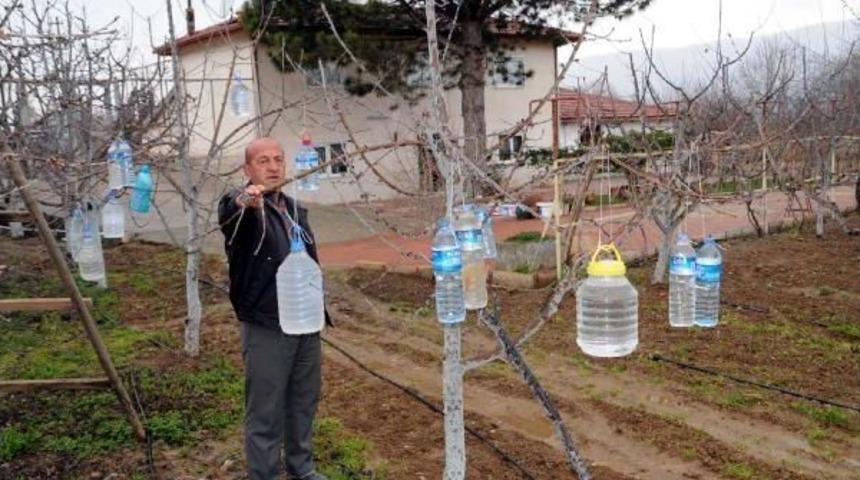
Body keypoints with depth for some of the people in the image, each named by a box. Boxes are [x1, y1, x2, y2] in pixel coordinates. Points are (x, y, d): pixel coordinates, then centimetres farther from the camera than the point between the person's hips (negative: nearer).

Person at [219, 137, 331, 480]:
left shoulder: (295, 209, 12)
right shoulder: (240, 206, -10)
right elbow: (226, 215, -37)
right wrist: (243, 202, -60)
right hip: (266, 328, -7)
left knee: (304, 403, 18)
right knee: (266, 413, 2)